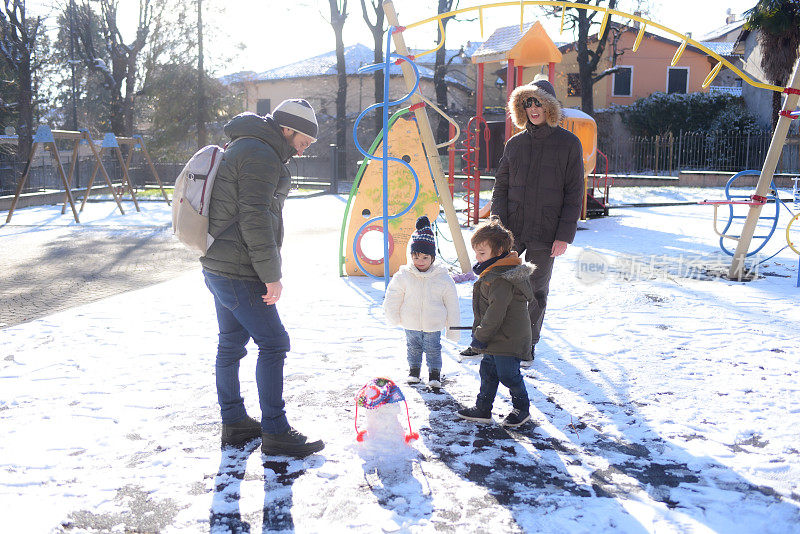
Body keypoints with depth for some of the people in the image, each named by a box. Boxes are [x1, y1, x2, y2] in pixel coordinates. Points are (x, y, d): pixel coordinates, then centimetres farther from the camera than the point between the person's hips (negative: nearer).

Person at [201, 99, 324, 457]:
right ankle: (275, 432, 3)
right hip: (239, 272, -11)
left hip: (218, 266, 11)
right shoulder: (261, 155, -15)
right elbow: (255, 219, -23)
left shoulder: (242, 149, 19)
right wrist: (272, 276, -19)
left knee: (231, 344, 15)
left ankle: (234, 423, 26)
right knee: (273, 343, -5)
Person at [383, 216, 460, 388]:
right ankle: (414, 370, 40)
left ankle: (435, 373, 31)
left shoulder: (443, 278, -10)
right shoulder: (403, 276, -9)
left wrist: (453, 328, 0)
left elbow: (452, 304, -3)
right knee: (413, 347, 18)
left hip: (433, 325, -1)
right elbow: (392, 299, 1)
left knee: (433, 349, 10)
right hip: (411, 324, 2)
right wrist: (394, 317, -1)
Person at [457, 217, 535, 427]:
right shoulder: (491, 272, 10)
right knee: (488, 371, 16)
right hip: (498, 338, 11)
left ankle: (522, 408, 23)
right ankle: (482, 409, 27)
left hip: (508, 339, -11)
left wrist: (481, 335, -17)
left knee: (508, 375, 2)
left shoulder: (501, 280, -26)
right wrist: (480, 331, 23)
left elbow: (496, 312, -27)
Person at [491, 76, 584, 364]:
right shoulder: (515, 143, 8)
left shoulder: (568, 143, -1)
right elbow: (501, 187, 9)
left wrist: (565, 235, -9)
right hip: (511, 231, 2)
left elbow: (574, 194, -3)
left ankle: (528, 342, 26)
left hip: (545, 233, -2)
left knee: (536, 289, 8)